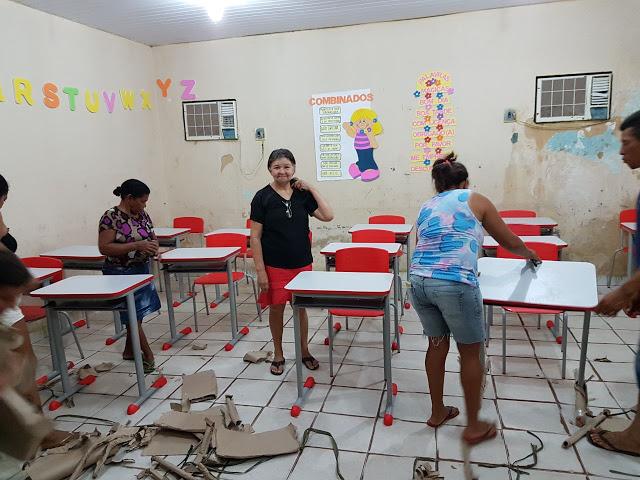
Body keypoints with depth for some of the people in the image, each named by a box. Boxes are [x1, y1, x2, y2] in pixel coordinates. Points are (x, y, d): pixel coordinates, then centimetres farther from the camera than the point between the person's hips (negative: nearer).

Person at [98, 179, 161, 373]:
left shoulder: (143, 215, 5)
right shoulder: (111, 217, -16)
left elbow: (152, 236, 17)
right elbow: (104, 248, -20)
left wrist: (153, 245, -8)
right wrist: (136, 245, -26)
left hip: (142, 270, 8)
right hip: (120, 273, -7)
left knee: (137, 313, 15)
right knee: (132, 314, -1)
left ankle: (129, 350, 32)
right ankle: (148, 355, 9)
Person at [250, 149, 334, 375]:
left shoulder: (302, 194, 3)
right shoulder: (262, 197, -7)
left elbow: (327, 216, -7)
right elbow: (255, 237, -8)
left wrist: (311, 188, -7)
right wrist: (260, 270, -12)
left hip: (302, 263, 3)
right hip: (275, 265, -2)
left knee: (301, 307, 13)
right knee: (276, 308, 9)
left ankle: (304, 351, 32)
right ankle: (278, 354, 29)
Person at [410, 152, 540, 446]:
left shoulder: (426, 207, 21)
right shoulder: (475, 200, 10)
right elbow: (508, 241, 19)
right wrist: (529, 254, 40)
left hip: (419, 281, 5)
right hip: (454, 284, -5)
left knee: (437, 345, 21)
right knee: (471, 353, 10)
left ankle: (437, 413, 34)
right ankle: (473, 427, 22)